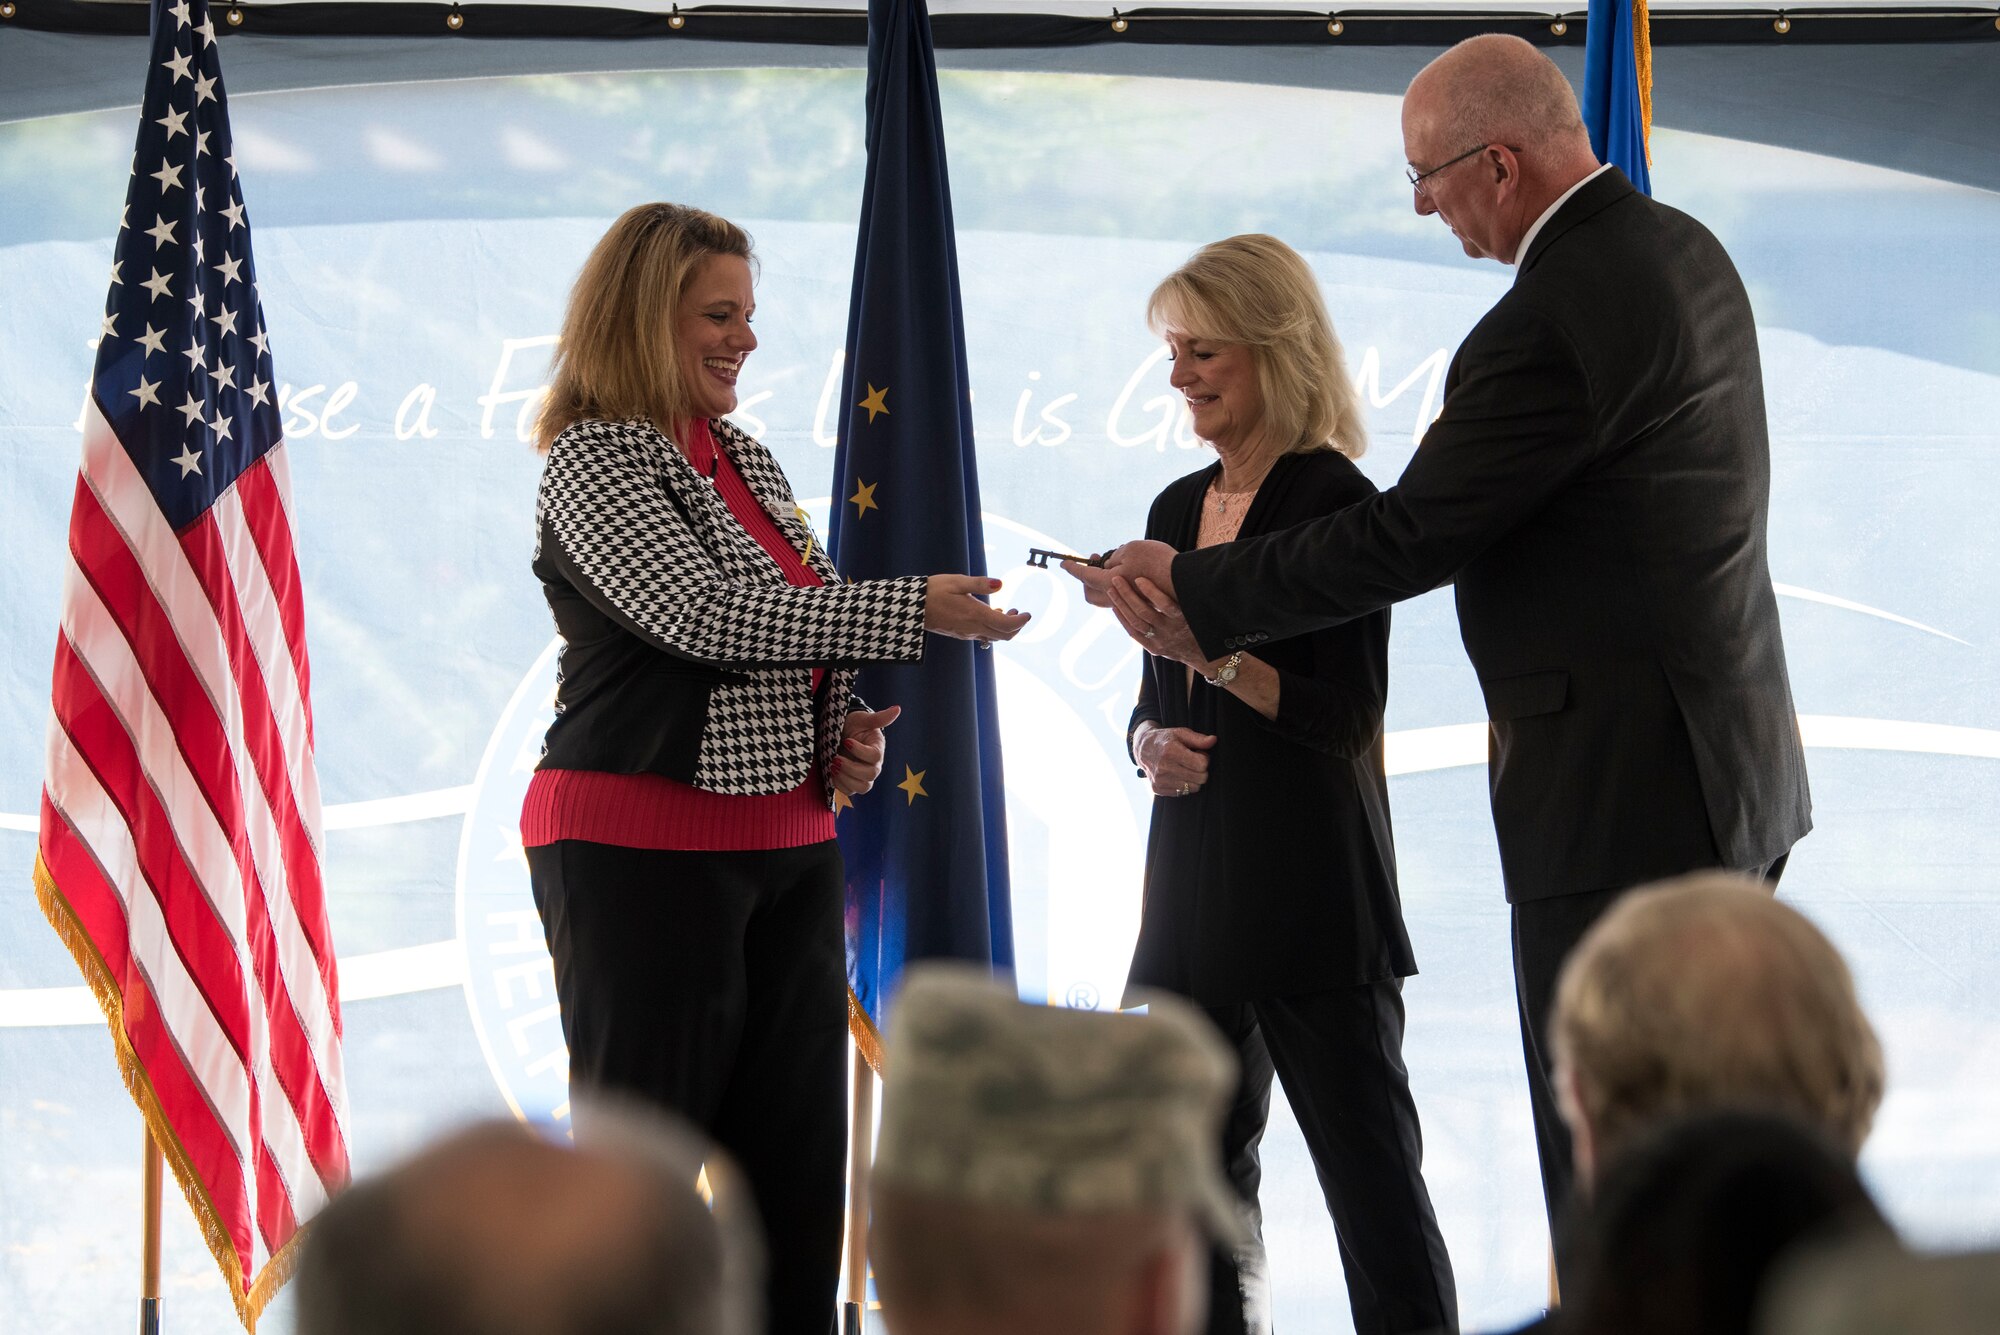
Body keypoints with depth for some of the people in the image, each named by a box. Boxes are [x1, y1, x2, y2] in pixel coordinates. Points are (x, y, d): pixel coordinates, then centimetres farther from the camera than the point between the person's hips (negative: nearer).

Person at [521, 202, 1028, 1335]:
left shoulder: (751, 462, 17)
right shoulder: (596, 459, -8)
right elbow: (700, 614, -22)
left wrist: (848, 734, 5)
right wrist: (916, 610, -25)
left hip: (789, 846, 8)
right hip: (643, 848, -8)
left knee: (799, 1164, 5)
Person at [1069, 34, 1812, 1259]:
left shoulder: (1551, 320, -20)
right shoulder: (1683, 251, 11)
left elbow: (1403, 542, -15)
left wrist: (1191, 587, -4)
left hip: (1623, 798, -10)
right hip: (1740, 777, 10)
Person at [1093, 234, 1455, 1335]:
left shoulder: (1332, 500, -8)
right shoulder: (1178, 509, 14)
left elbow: (1345, 717, -14)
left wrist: (1204, 649, -22)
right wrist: (1148, 743, 0)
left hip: (1312, 894, -8)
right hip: (1194, 887, 8)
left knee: (1368, 1167, -5)